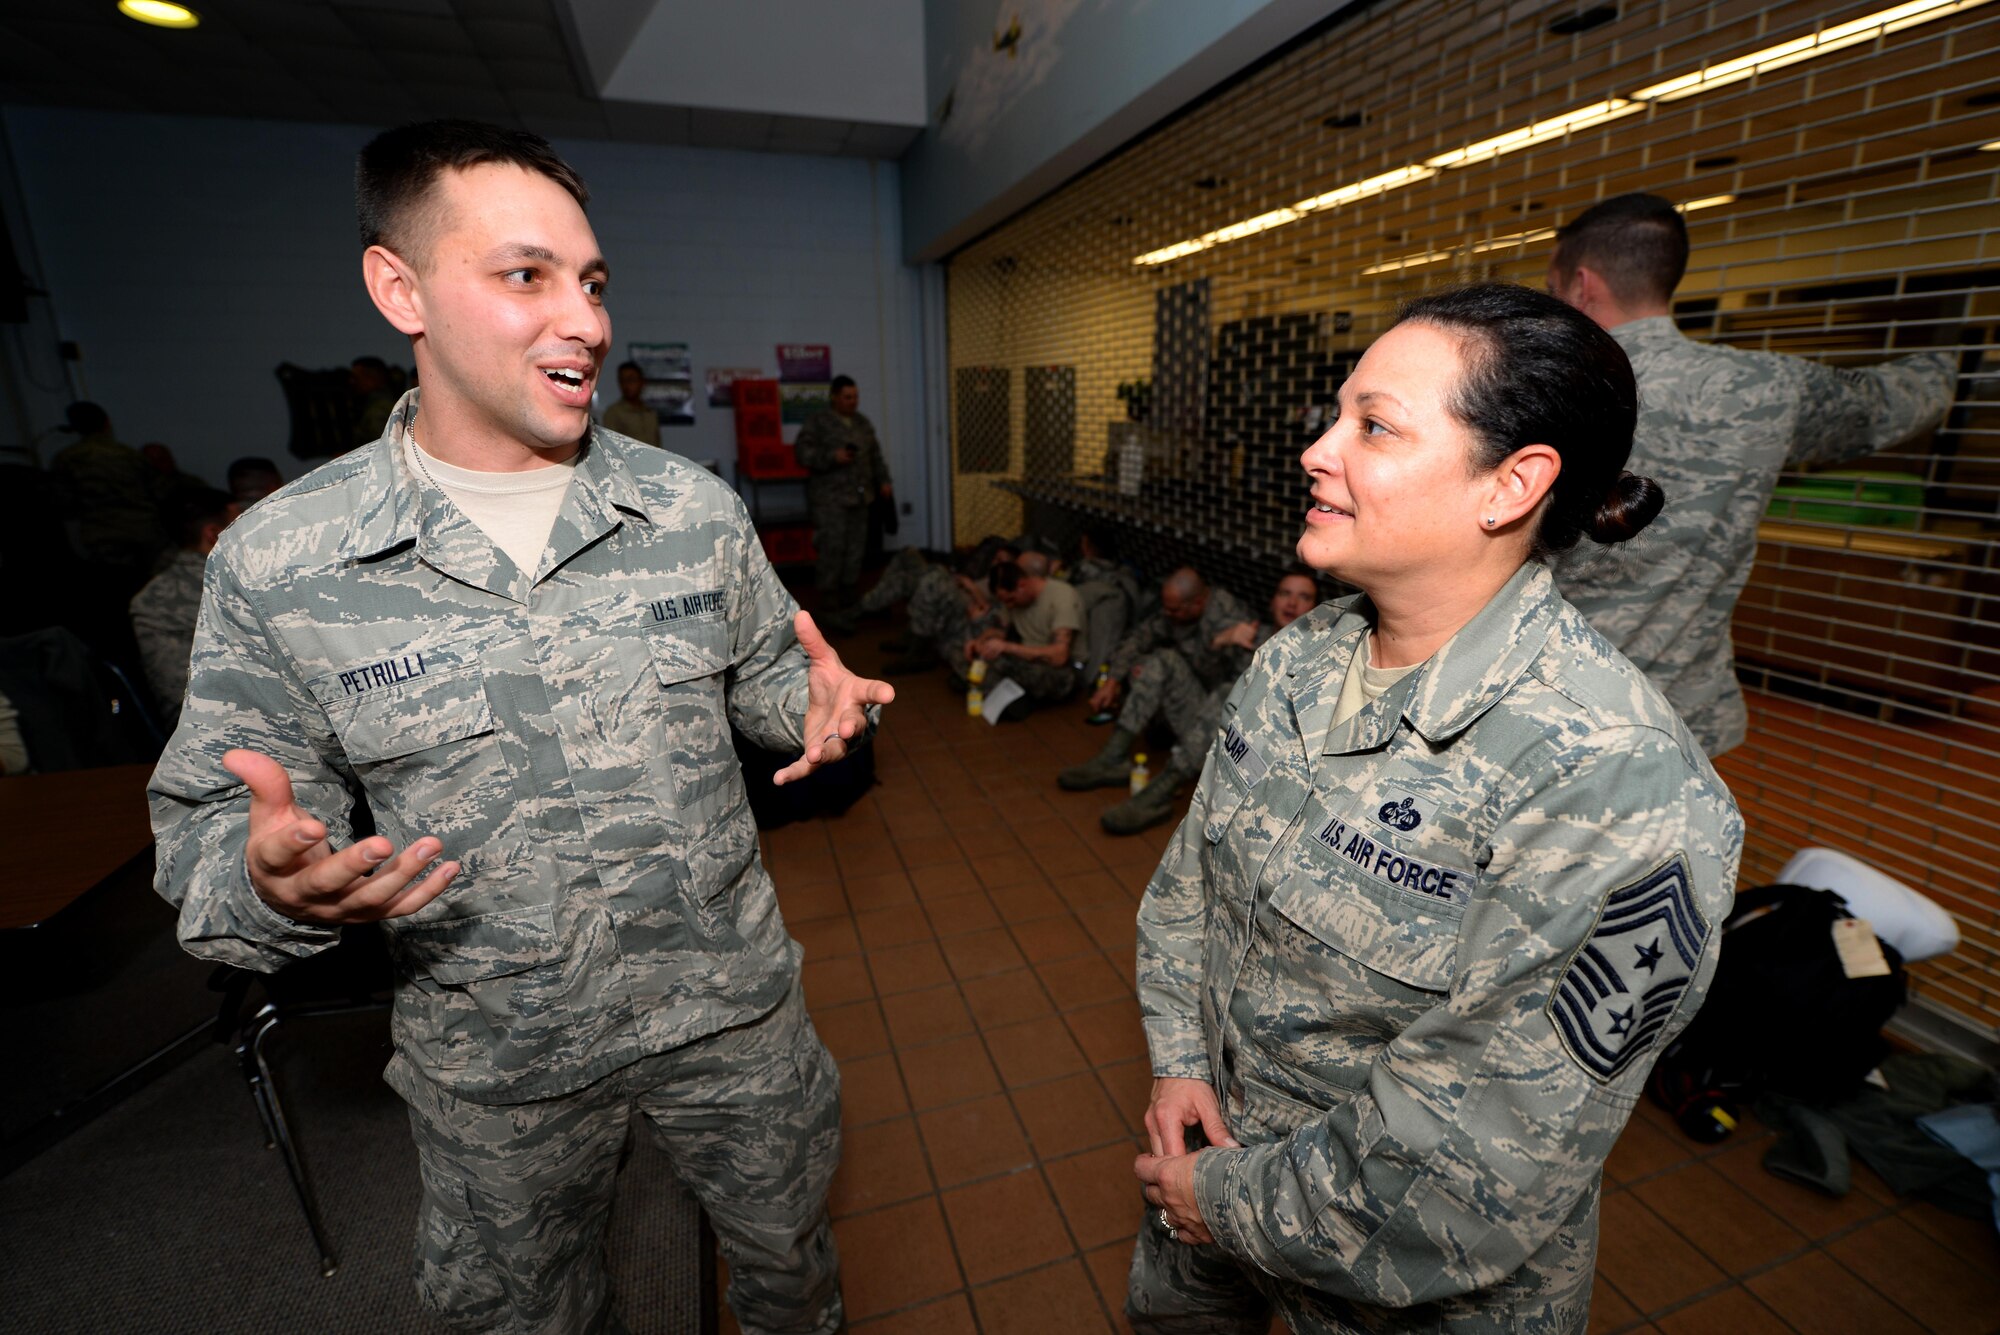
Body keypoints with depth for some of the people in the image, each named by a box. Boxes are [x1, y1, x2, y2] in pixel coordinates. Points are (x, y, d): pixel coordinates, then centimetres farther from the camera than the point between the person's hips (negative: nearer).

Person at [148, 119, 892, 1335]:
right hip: (493, 1057, 0)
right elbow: (216, 818, -4)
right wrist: (274, 880, -26)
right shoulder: (274, 563, -13)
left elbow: (763, 671, 4)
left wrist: (819, 702, -18)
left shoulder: (695, 507, -8)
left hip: (730, 1003, 2)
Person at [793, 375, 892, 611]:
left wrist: (883, 481, 16)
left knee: (856, 547, 7)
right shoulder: (819, 422, -3)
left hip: (859, 495, 6)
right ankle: (830, 598, 4)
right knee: (833, 547, -7)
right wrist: (832, 457, -20)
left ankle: (848, 595, 19)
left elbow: (875, 456, 24)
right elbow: (803, 452, -10)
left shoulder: (863, 423, 17)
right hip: (831, 497, -6)